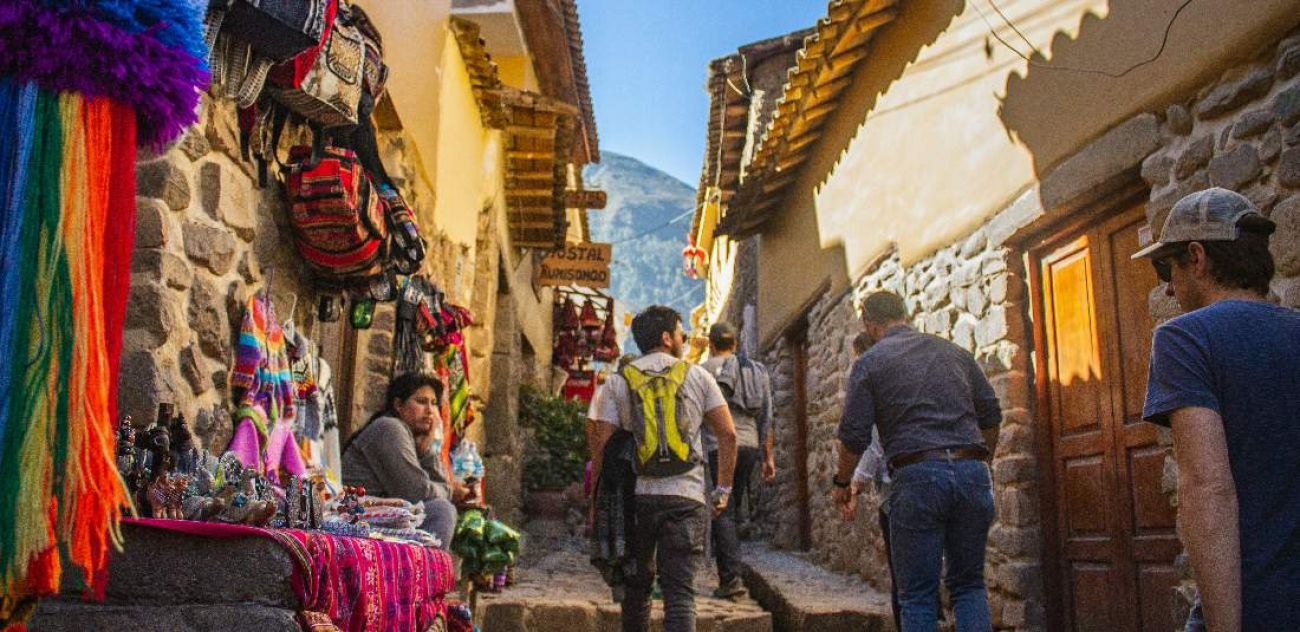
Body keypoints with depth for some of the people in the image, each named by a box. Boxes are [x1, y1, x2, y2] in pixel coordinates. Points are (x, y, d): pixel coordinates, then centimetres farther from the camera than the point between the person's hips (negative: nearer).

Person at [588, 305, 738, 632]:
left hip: (635, 496, 1)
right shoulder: (697, 376, 6)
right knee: (680, 591, -2)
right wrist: (723, 488, 9)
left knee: (636, 586, 19)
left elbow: (601, 443, -1)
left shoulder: (618, 382, 6)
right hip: (686, 498, -1)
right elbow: (727, 434, 2)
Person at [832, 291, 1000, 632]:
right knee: (969, 584, 15)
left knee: (918, 594, 4)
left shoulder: (870, 362, 3)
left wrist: (841, 482, 14)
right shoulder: (954, 352, 16)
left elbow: (854, 436, -1)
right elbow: (991, 417, 17)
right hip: (972, 473, 4)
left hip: (917, 476, -4)